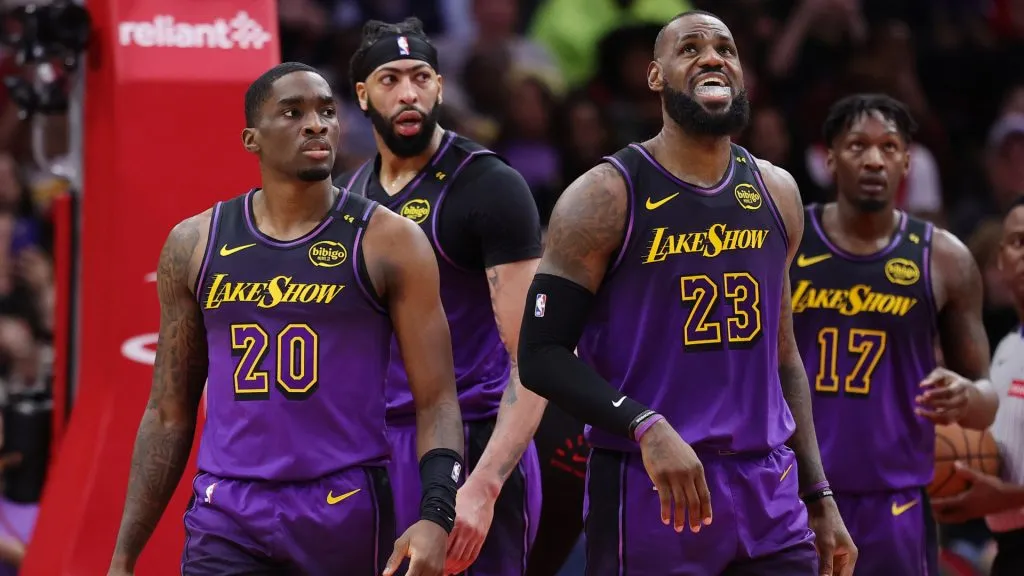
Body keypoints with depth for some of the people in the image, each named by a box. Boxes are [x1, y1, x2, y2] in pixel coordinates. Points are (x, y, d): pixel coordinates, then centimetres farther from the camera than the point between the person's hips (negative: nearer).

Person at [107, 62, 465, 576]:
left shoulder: (389, 243, -1)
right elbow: (169, 414, 11)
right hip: (226, 522, 1)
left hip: (348, 515, -1)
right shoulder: (194, 245, 6)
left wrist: (436, 516, -20)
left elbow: (436, 401, -4)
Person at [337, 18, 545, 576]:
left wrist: (484, 486, -24)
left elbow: (533, 359, -15)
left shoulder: (490, 187, -9)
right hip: (373, 450, 6)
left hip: (468, 447, -6)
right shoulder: (345, 196, 12)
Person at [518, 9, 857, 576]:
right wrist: (645, 427, -23)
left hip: (769, 490, 5)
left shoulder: (775, 193, 12)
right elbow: (542, 354, -9)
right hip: (649, 492, -5)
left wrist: (819, 497, 15)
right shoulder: (607, 196, -6)